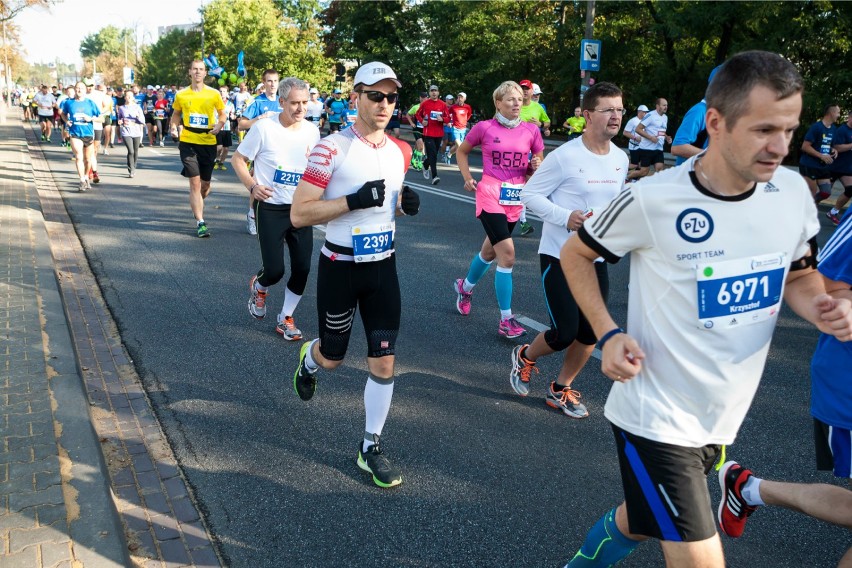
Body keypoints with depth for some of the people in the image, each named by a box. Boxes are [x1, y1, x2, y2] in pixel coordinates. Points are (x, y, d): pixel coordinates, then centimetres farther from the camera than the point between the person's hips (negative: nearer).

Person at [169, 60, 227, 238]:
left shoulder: (214, 94, 0)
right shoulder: (181, 95, 2)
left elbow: (222, 114, 10)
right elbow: (176, 113, 17)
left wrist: (219, 125, -10)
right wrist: (174, 127, -2)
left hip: (208, 143, 1)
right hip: (188, 142, -1)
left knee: (205, 184, 11)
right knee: (195, 182, -8)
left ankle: (196, 206, 43)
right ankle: (200, 223, -4)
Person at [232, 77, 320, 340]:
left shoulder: (312, 130, 3)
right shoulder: (264, 128, -10)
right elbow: (238, 159, -1)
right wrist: (252, 186, -15)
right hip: (271, 209, -4)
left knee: (302, 268, 1)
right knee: (274, 270, -7)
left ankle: (286, 319, 21)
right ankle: (258, 287, 31)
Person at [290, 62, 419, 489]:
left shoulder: (399, 152, 5)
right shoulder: (332, 149, -15)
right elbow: (299, 214, -18)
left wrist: (405, 203, -4)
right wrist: (354, 200, -27)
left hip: (383, 266, 4)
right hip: (340, 267, -4)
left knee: (383, 361, 2)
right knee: (333, 357, 13)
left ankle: (370, 447, 18)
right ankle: (308, 359, 52)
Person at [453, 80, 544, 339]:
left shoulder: (531, 130, 1)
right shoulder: (484, 128, -5)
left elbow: (539, 163, 13)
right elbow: (462, 151, 11)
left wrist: (536, 166, -10)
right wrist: (467, 178, 0)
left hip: (516, 198, 4)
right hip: (490, 195, -4)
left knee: (490, 251, 19)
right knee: (507, 254, -15)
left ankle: (465, 287, 49)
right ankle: (506, 320, -7)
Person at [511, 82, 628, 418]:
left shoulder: (620, 159, 5)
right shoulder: (565, 156, -16)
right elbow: (529, 195, -12)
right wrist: (565, 217, -24)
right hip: (559, 256, -6)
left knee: (590, 333, 7)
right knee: (564, 333, -7)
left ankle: (561, 390, 28)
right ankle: (525, 357, 27)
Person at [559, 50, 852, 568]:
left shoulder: (793, 192, -4)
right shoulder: (652, 200, -19)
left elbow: (799, 274, 12)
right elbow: (576, 255, -4)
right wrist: (608, 334, -16)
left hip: (723, 418, 6)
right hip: (657, 418, -6)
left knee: (639, 523, 24)